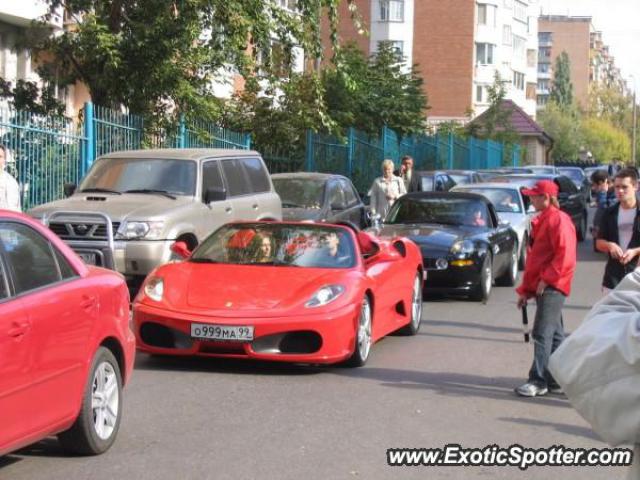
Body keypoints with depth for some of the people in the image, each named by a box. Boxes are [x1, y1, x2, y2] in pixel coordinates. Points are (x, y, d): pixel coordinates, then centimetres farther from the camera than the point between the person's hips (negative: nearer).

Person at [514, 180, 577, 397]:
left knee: (542, 333, -11)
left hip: (552, 287, -10)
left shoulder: (559, 220, -11)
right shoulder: (540, 221, 19)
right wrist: (525, 289, 20)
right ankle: (558, 380, 18)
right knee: (554, 334, 12)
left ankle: (538, 381, -10)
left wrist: (547, 278, -19)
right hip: (541, 287, 10)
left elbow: (565, 256, -21)